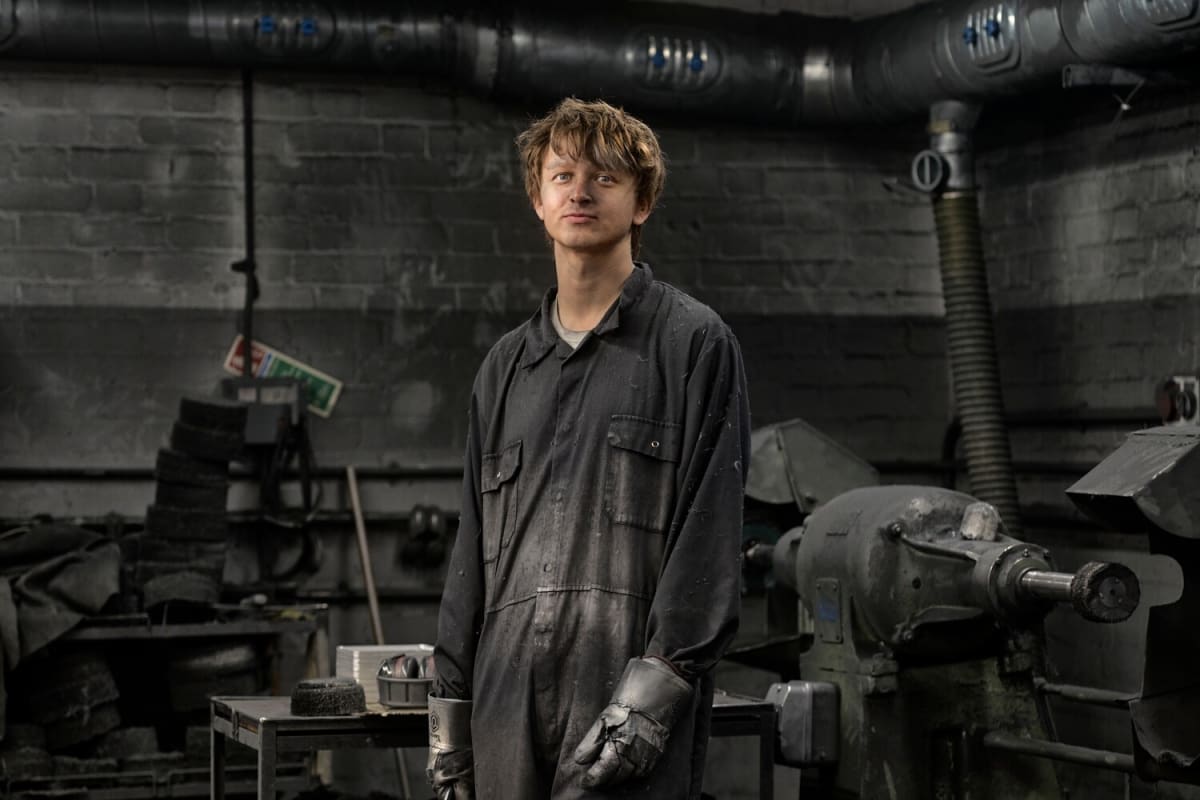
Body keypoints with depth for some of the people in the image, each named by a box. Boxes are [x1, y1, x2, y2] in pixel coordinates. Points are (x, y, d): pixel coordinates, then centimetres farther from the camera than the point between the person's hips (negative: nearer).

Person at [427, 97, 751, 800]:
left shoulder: (695, 344, 3)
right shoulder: (507, 365, 20)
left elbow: (710, 531, -5)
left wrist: (658, 684, -15)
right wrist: (450, 712, 14)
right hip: (508, 705, 5)